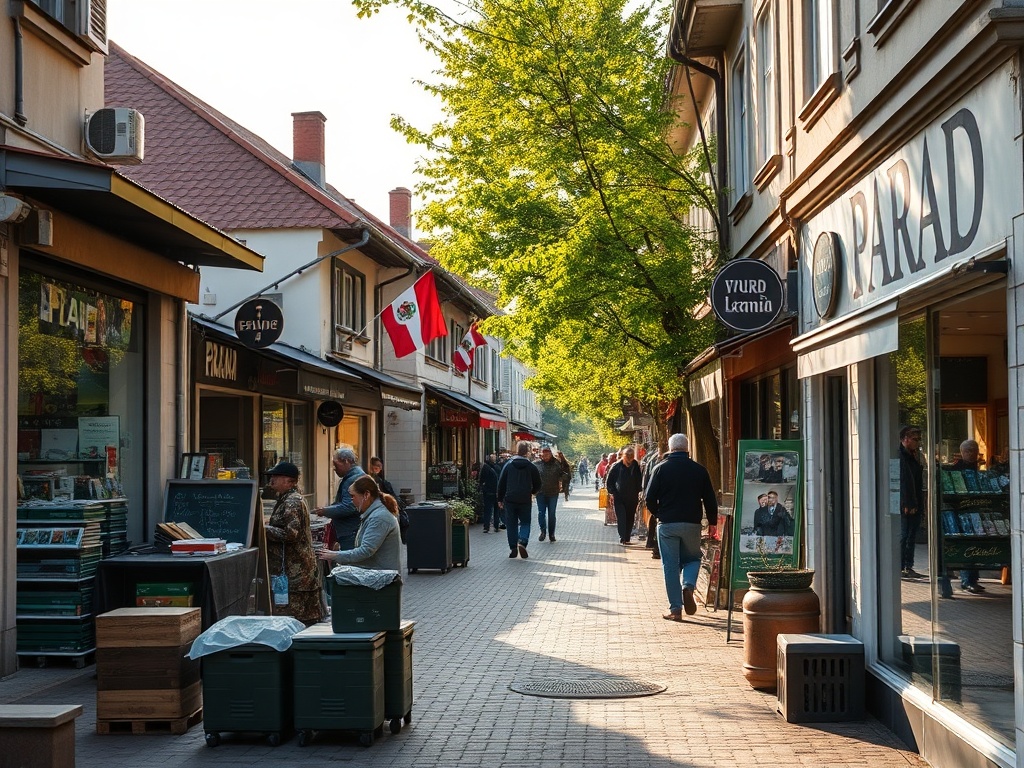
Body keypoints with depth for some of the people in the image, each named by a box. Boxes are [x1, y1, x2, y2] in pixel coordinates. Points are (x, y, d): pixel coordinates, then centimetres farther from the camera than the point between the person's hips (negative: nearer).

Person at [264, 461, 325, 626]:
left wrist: (265, 529, -14)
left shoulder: (292, 502, -15)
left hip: (294, 573, -11)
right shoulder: (287, 499, 17)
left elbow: (290, 533, -23)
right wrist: (269, 526, 12)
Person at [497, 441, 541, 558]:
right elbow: (538, 485, 4)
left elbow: (501, 483, 1)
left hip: (510, 499, 1)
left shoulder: (508, 465, -1)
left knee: (511, 524, 8)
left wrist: (500, 499, 9)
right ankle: (522, 542, -14)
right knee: (525, 522, 8)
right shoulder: (531, 466, -3)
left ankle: (513, 548, 6)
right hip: (525, 500, -1)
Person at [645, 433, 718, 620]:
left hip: (667, 524, -1)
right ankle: (688, 586, -9)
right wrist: (712, 523, 15)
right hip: (692, 524, 1)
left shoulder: (660, 468, -2)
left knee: (670, 566, 5)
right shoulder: (699, 470, 1)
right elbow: (710, 500, 3)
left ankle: (675, 609, 3)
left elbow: (650, 499, -3)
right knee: (692, 558, 20)